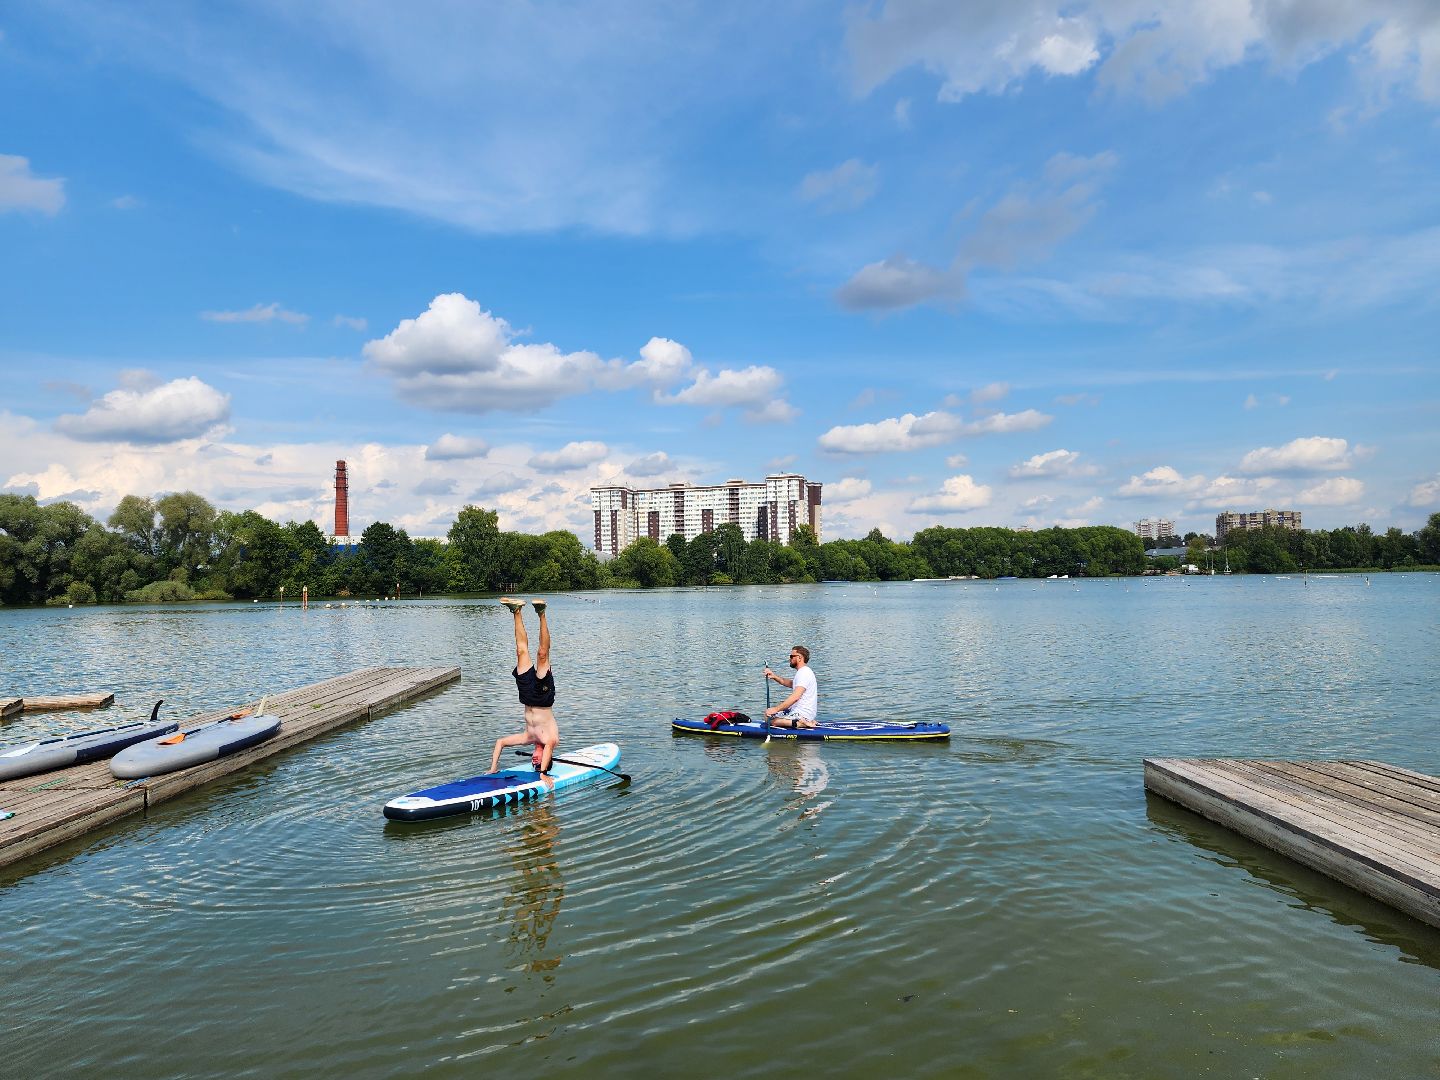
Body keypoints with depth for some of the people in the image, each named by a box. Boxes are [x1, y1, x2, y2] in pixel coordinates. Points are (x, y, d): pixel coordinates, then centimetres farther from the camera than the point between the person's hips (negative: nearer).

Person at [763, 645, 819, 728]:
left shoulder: (804, 673, -18)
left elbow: (795, 697, -29)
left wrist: (776, 709, -28)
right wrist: (774, 676, 7)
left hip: (802, 714, -11)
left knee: (769, 718, -12)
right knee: (767, 713, 18)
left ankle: (799, 723, -15)